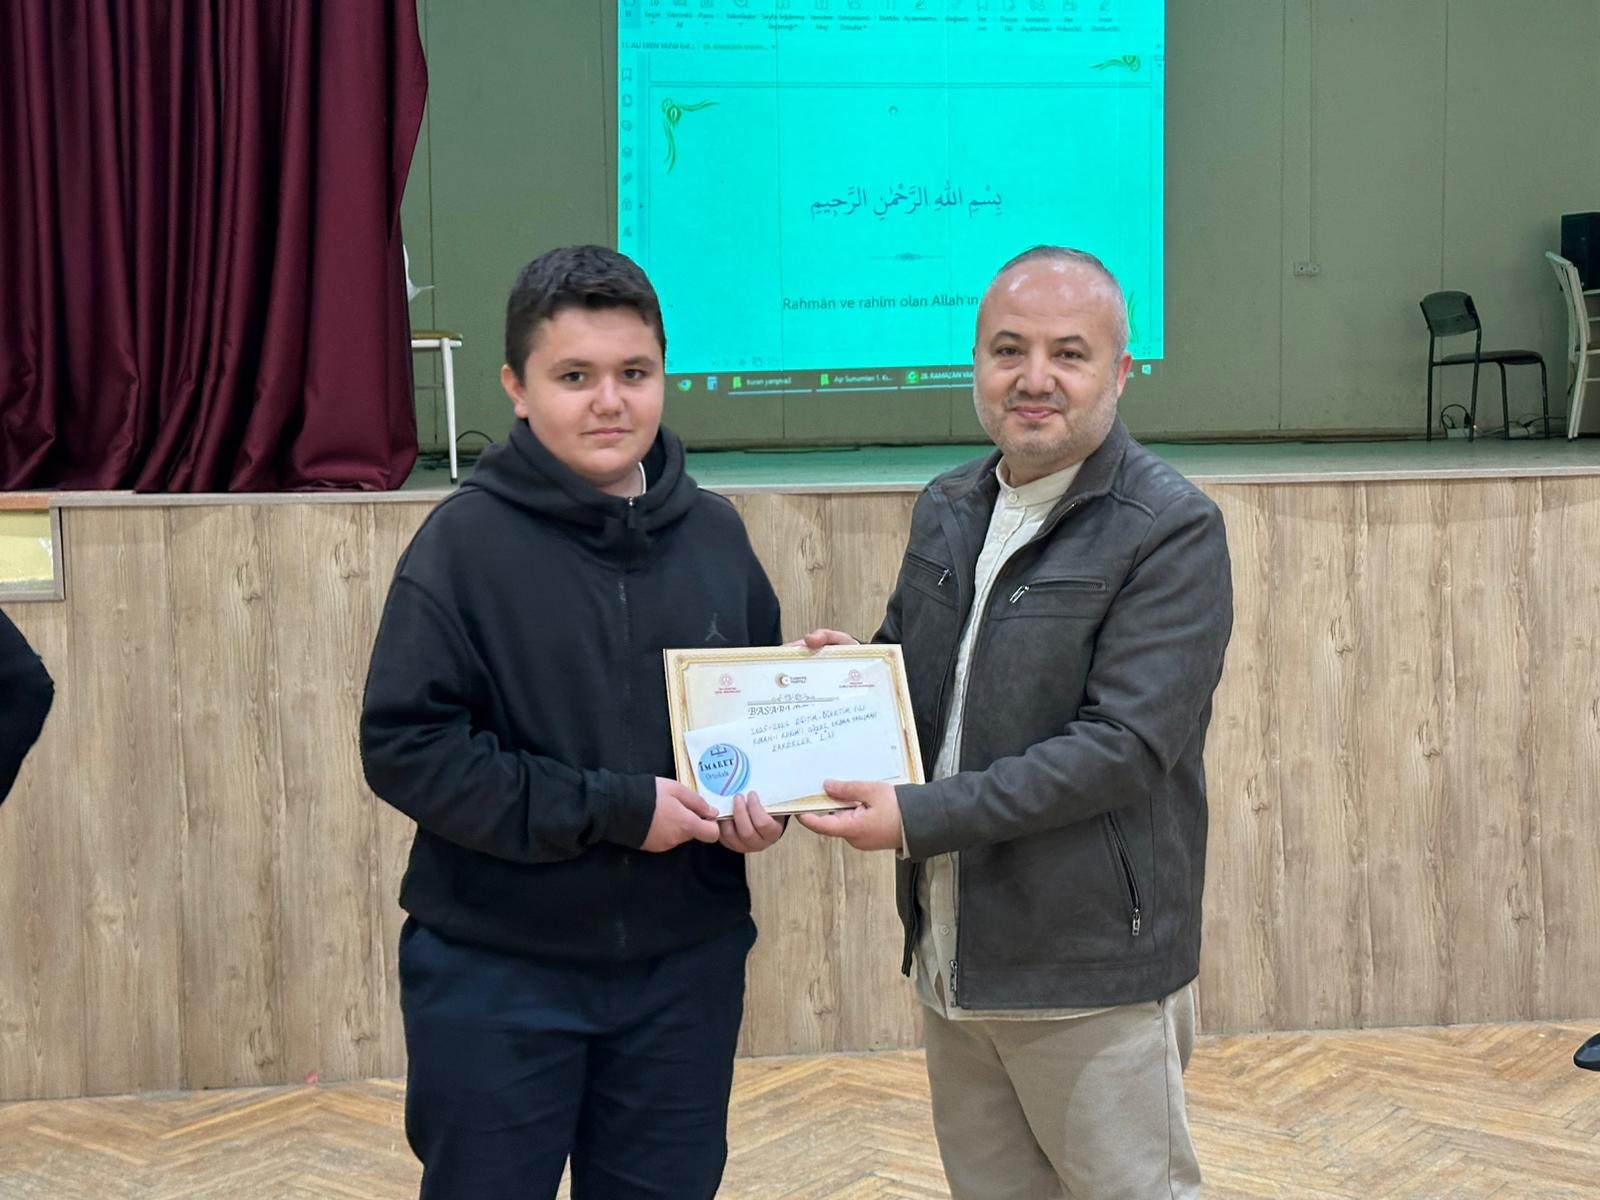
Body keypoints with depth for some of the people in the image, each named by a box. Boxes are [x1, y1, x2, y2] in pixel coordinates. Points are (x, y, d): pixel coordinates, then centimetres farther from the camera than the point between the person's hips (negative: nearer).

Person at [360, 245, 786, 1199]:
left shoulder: (715, 533, 2)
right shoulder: (469, 538, -11)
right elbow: (405, 746, -15)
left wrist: (762, 794, -7)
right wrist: (613, 808, -19)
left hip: (684, 966, 4)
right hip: (496, 971, -3)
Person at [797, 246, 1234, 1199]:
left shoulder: (1171, 531, -14)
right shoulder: (947, 511, 9)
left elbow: (1125, 746, -21)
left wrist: (920, 818, -24)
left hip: (1090, 976, -7)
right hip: (952, 959, 7)